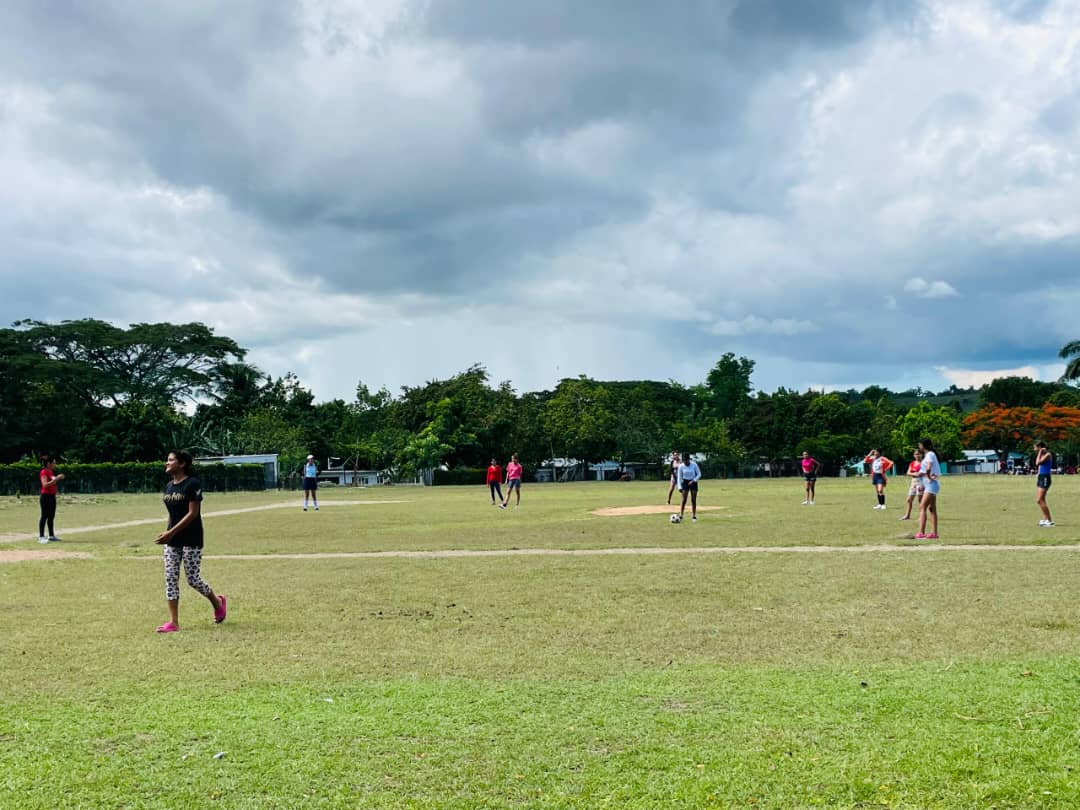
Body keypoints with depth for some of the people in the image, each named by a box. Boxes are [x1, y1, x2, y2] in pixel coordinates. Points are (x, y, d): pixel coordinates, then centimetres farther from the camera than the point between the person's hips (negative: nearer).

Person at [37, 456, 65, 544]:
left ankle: (51, 536, 20)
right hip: (46, 496, -10)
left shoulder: (51, 472, 16)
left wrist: (58, 478, 12)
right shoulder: (44, 472, -12)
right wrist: (56, 478, -25)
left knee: (51, 516, 13)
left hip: (52, 496, 10)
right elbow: (45, 484, -24)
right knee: (44, 516, -9)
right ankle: (41, 537, -10)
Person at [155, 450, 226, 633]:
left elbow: (193, 513, -19)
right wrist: (167, 534, 9)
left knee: (193, 579, -1)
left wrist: (171, 532, -23)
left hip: (191, 540, -7)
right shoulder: (169, 486, 10)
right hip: (172, 541, 7)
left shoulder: (193, 484, -14)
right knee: (170, 579, 2)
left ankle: (218, 603, 25)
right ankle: (173, 623, 5)